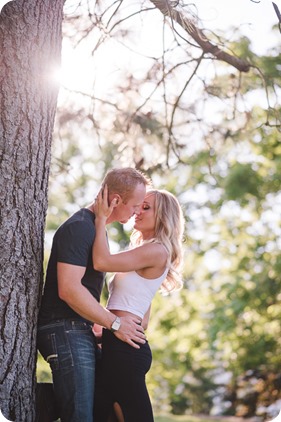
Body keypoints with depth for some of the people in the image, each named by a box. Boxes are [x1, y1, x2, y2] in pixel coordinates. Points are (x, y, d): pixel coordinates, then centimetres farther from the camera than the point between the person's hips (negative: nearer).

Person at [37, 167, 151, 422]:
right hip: (66, 331, -10)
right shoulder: (79, 227, -14)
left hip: (81, 331, 10)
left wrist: (103, 324, 15)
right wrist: (114, 323, -17)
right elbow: (68, 289, -23)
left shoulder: (93, 227, 18)